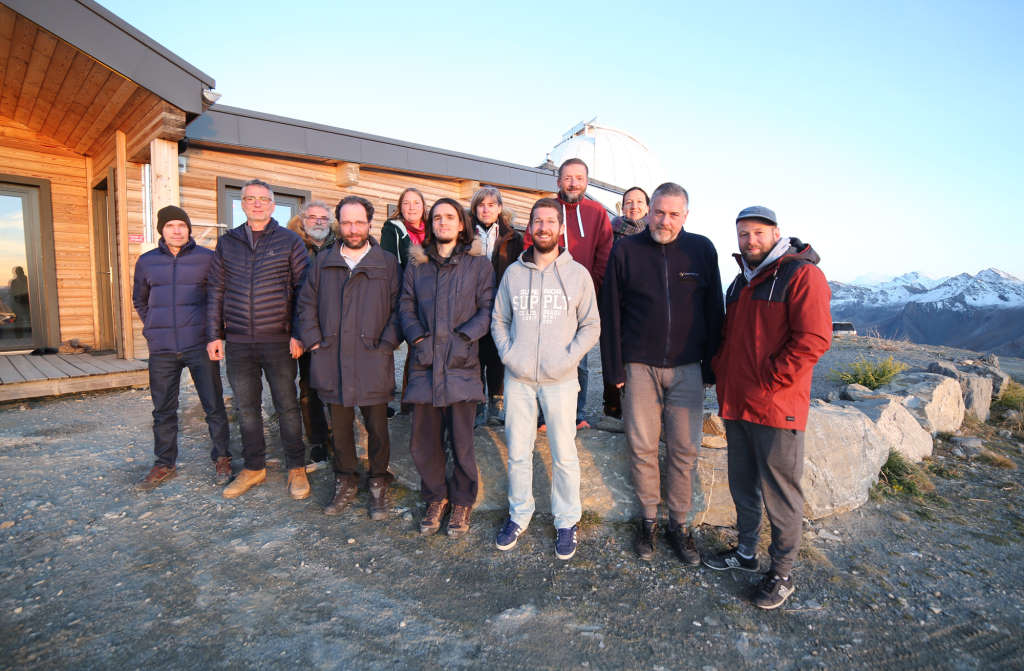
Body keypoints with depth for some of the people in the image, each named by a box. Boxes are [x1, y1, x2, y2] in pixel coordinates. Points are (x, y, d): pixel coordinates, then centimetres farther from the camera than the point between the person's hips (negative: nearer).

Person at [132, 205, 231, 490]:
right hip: (161, 349, 3)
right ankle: (164, 464, 25)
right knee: (163, 410, 11)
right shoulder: (146, 261, 9)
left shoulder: (207, 258, 0)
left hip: (200, 345, -3)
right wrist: (152, 329, 14)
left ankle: (221, 459, 15)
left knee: (214, 405, 1)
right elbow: (139, 300, 24)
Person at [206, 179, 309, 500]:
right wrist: (214, 335, 6)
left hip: (279, 341, -3)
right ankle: (254, 468, 27)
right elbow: (216, 291, 12)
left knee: (287, 406, 4)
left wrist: (298, 334, -8)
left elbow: (303, 290, -1)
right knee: (246, 408, 12)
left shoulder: (290, 241, 2)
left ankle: (296, 468, 18)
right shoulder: (227, 242, 11)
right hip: (237, 342, 4)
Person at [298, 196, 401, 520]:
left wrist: (387, 344, -8)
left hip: (373, 362, -2)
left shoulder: (387, 263, 3)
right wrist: (314, 340, 4)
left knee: (377, 427, 6)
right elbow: (306, 304, 14)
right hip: (333, 361, 3)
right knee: (340, 427, 13)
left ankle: (378, 484, 24)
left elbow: (399, 307, 0)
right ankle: (345, 482, 30)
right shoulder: (323, 263, 11)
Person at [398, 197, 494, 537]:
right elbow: (405, 306, 11)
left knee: (462, 442, 3)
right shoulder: (417, 263, 14)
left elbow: (487, 309, 1)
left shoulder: (478, 264, 6)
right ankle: (435, 498, 29)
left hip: (461, 364, -2)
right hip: (425, 363, 3)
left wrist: (464, 337, -11)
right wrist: (417, 337, -4)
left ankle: (462, 503, 24)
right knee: (423, 441, 8)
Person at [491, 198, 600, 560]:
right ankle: (519, 515, 29)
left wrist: (567, 358, -10)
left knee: (564, 454, 4)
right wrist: (508, 355, -4)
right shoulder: (513, 272, 7)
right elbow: (498, 320, 12)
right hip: (518, 379, 2)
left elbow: (591, 326, 3)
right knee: (517, 451, 10)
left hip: (560, 380, -2)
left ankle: (567, 521, 24)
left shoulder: (578, 274, 1)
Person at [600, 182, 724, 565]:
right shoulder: (626, 250, 1)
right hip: (639, 367, 0)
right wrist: (614, 368, -1)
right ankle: (647, 520, 24)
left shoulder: (702, 250, 4)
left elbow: (714, 311, 7)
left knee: (684, 450, 6)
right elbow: (610, 313, 2)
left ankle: (679, 525, 22)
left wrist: (711, 367, 4)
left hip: (687, 368, 1)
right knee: (642, 448, 6)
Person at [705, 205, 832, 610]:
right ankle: (746, 551, 36)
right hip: (736, 404, 8)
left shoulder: (801, 274, -10)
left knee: (780, 493, 5)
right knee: (742, 484, 19)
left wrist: (766, 381, -18)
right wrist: (723, 373, 11)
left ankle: (782, 573, 21)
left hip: (777, 407, -8)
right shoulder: (742, 281, 17)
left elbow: (813, 340, -18)